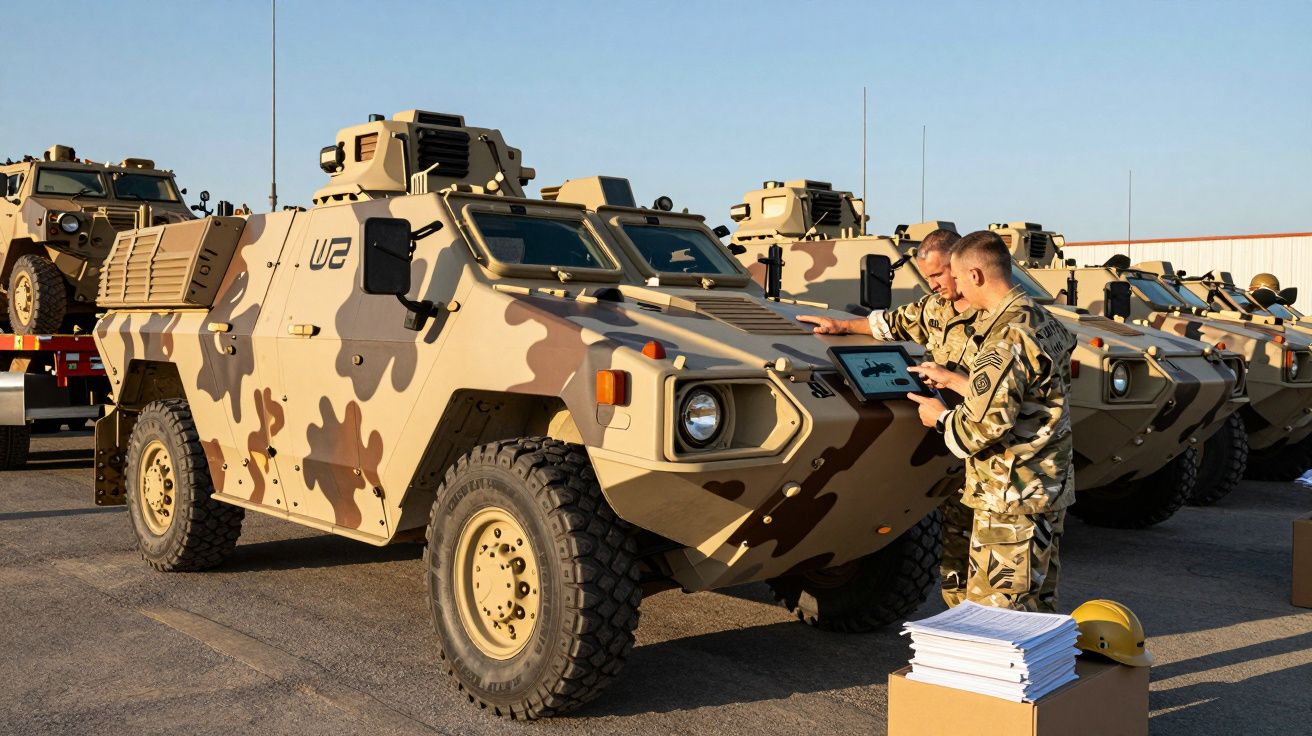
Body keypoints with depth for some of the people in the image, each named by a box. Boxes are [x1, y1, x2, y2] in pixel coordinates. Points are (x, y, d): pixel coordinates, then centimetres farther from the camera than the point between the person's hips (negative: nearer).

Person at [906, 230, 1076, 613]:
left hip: (1011, 499, -10)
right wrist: (952, 380, 24)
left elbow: (986, 426, -23)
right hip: (1047, 490, 10)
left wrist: (940, 416, -5)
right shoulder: (1039, 320, 10)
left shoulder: (1007, 337, -21)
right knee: (1038, 605, 18)